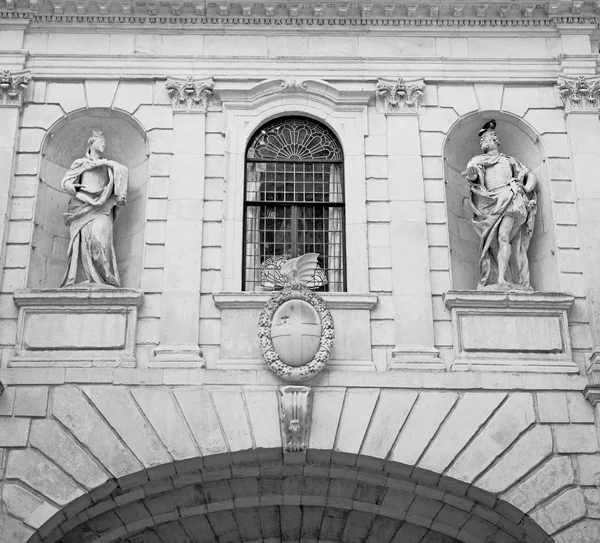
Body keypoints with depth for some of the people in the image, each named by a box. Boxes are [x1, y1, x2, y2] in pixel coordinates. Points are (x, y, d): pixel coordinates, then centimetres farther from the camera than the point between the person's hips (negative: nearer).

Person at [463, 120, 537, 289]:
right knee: (494, 244, -10)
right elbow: (474, 175, 3)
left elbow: (531, 176, 25)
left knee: (503, 236, -24)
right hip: (491, 204, 2)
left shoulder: (509, 160, 25)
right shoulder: (478, 161, 24)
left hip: (510, 199, -2)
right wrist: (471, 174, -22)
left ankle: (502, 280, -33)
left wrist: (527, 188, 4)